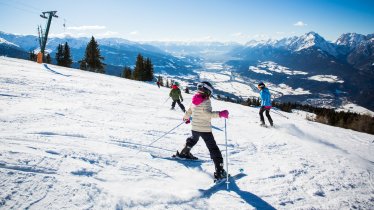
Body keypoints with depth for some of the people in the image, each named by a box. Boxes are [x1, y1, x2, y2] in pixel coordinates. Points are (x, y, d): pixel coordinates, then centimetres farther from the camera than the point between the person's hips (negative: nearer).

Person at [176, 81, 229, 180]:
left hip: (194, 128, 7)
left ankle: (184, 153, 51)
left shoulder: (194, 100, 6)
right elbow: (207, 113, -29)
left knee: (193, 139, 38)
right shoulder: (206, 101, -16)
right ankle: (219, 170, -5)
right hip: (205, 129, -7)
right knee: (213, 148, -2)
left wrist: (186, 118, 39)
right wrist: (220, 114, -28)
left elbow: (189, 111, 20)